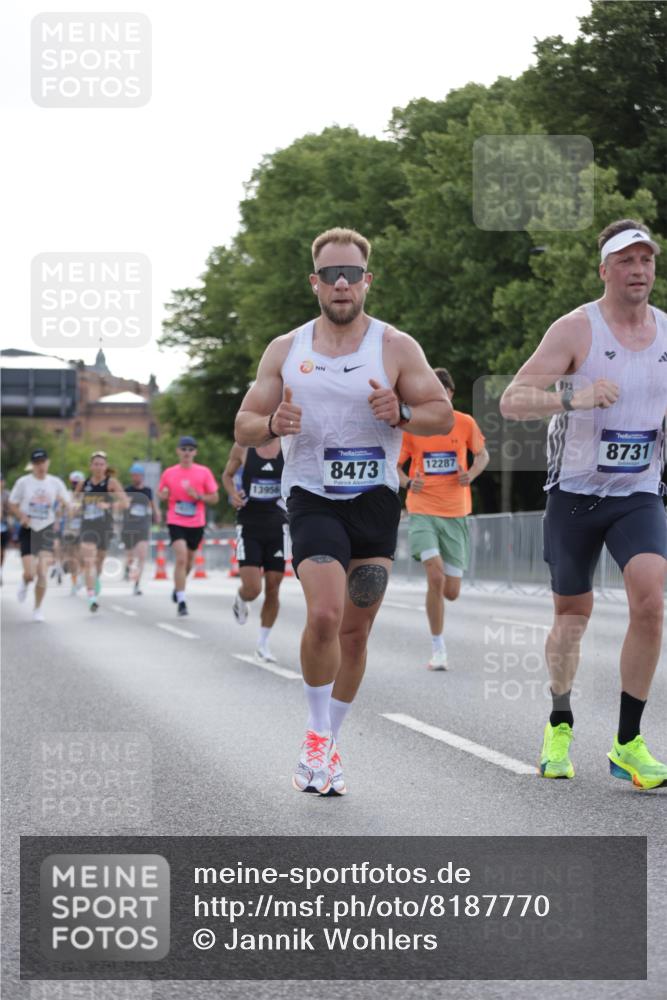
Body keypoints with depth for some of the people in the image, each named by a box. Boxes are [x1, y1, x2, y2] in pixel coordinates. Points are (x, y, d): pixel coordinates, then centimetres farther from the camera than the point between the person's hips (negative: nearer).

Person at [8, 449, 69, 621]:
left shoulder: (56, 483, 2)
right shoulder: (23, 482, -2)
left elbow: (66, 504, 8)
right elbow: (12, 504, 4)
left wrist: (62, 504, -16)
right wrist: (21, 516, -14)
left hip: (47, 530, 1)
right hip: (28, 530, -1)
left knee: (42, 573, -9)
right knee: (30, 574, -8)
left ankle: (38, 608, 7)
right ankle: (25, 583, 30)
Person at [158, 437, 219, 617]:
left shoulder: (204, 472, 0)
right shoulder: (169, 473, 3)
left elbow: (215, 498, 2)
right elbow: (161, 493, 16)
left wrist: (198, 496, -15)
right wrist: (163, 495, -8)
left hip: (197, 524, 2)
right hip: (176, 522, -2)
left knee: (188, 561, 15)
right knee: (181, 558, -18)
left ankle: (177, 587, 44)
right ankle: (181, 601, -16)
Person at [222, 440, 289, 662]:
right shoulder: (243, 447, -3)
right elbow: (227, 475, 13)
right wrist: (233, 493, -7)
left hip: (277, 526, 1)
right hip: (249, 526, -1)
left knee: (272, 589, 3)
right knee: (252, 589, -11)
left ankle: (263, 644, 18)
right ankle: (240, 600, 27)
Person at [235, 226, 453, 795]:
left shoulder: (396, 348, 2)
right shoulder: (285, 351, 7)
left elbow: (443, 415, 4)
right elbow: (244, 428, 9)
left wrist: (402, 413, -17)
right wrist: (272, 424, -14)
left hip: (376, 499, 1)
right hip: (312, 498, -1)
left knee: (355, 630, 5)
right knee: (324, 614, -21)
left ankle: (328, 743, 22)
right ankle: (317, 734, -2)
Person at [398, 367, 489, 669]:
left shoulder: (465, 423, 1)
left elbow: (482, 455, 16)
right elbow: (394, 465, 7)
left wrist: (471, 474, -6)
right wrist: (408, 482, -14)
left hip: (455, 514, 2)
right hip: (422, 511, -2)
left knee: (451, 591, 0)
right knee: (436, 577, -20)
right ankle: (438, 648, -6)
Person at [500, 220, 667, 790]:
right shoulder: (576, 330, -11)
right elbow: (512, 402, -17)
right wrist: (574, 397, -33)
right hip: (575, 492, -2)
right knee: (572, 614, 10)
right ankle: (560, 726, 35)